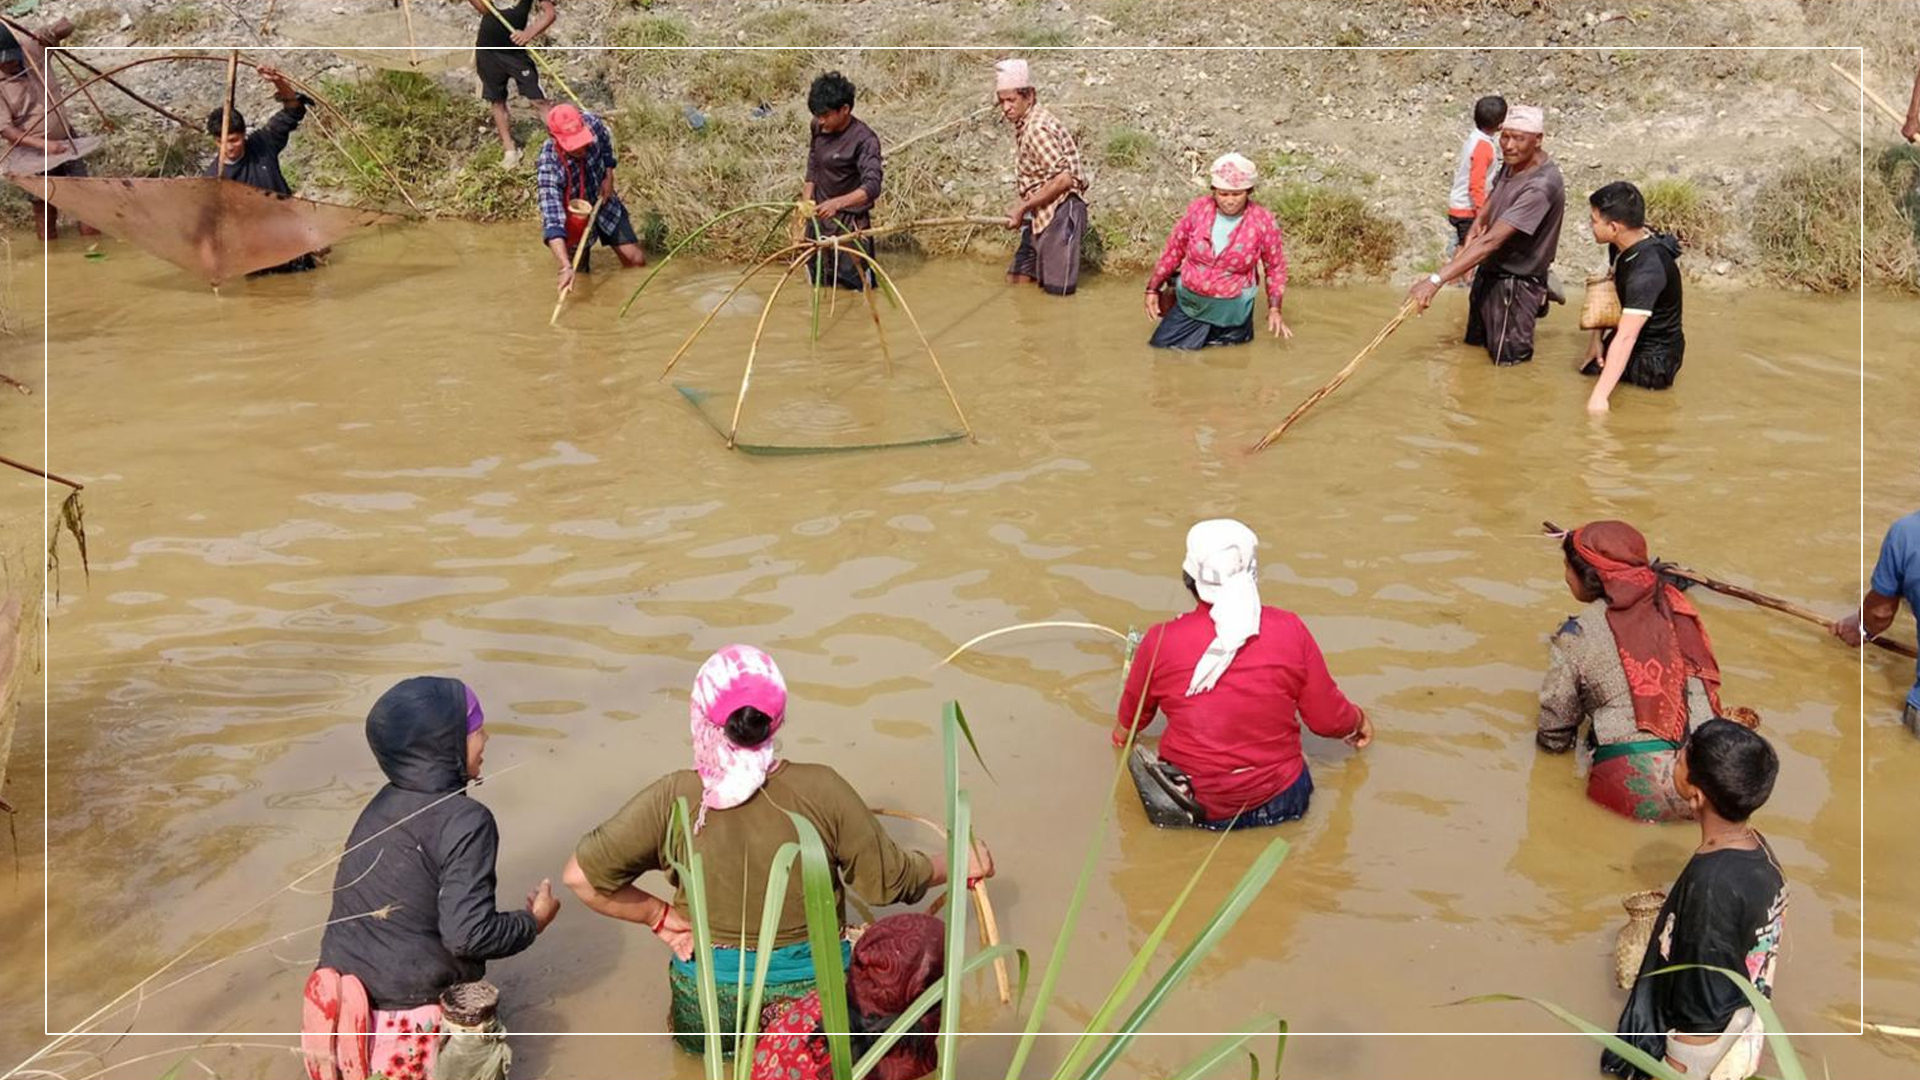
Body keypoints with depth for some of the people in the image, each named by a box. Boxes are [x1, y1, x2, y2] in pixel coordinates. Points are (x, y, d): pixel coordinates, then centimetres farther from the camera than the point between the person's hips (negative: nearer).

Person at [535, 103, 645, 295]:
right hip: (575, 218, -3)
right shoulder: (549, 168, -39)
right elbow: (552, 221, -46)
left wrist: (609, 176, -10)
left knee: (637, 261, -1)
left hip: (604, 202, 3)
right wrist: (566, 267, -56)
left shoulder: (592, 123, -26)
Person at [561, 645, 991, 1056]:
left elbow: (581, 876, -15)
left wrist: (660, 916, -3)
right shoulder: (822, 791, -18)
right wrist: (957, 864, 10)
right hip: (816, 998, -3)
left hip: (706, 1016, 4)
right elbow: (891, 878, -7)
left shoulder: (671, 801, -18)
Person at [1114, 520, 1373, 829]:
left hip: (1193, 810, 0)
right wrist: (1359, 720, 22)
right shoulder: (1290, 632, -13)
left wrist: (1121, 734, 32)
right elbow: (1328, 720, -3)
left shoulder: (1160, 642, -13)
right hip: (1280, 803, 1)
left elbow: (1130, 720, 7)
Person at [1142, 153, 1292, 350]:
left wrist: (1274, 309, -4)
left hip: (1230, 310, -1)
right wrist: (1152, 289, 4)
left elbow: (1275, 267, -1)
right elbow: (1174, 250, 2)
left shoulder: (1263, 222, -14)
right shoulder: (1198, 209, -11)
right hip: (1189, 304, 1)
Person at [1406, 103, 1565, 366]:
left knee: (1508, 360, 4)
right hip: (1489, 272, 9)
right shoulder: (1513, 162, -4)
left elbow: (1492, 240, -38)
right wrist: (1477, 224, -4)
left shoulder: (1541, 186, -32)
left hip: (1514, 283, -9)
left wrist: (1436, 280, -41)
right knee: (1474, 344, 24)